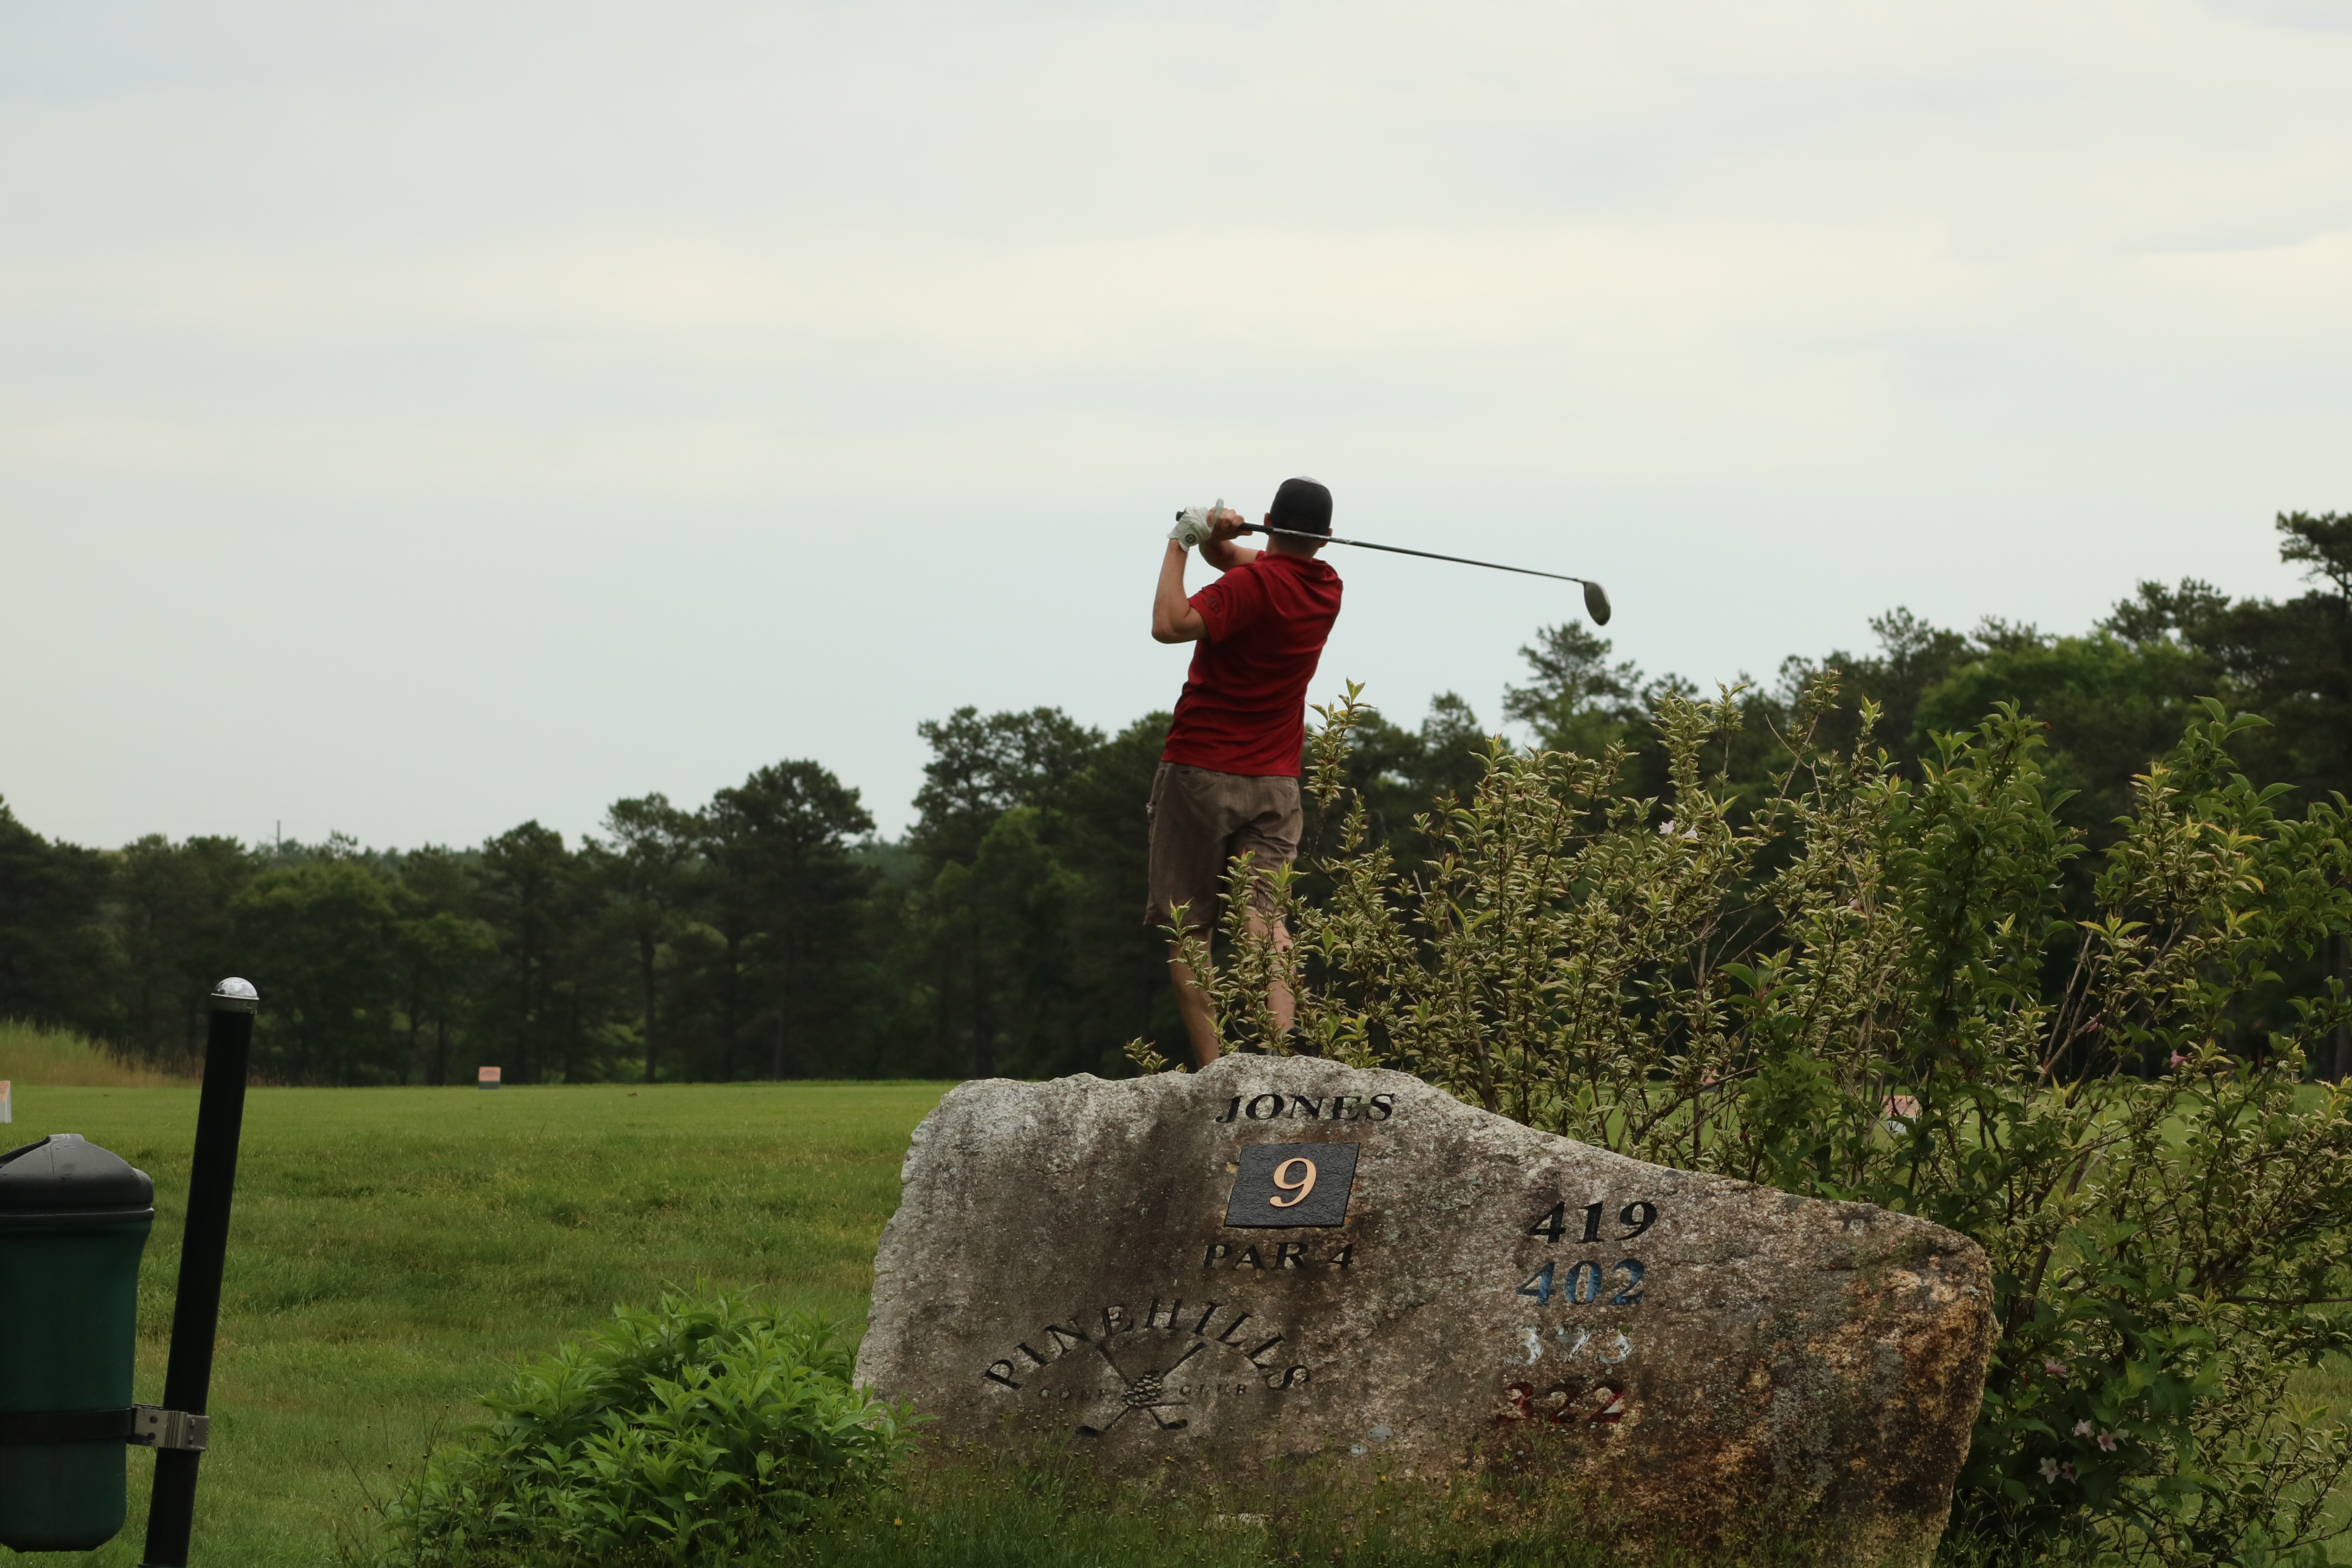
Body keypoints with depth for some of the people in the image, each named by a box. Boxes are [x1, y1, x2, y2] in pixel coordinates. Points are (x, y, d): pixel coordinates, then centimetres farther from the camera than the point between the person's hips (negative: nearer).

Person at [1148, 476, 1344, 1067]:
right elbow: (1238, 561, 20)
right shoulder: (1326, 588, 10)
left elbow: (1170, 625, -26)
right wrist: (1216, 538, -2)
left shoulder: (1254, 585, -14)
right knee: (1265, 916, -5)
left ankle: (1211, 1068, -9)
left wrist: (1180, 544, -17)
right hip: (1276, 778, 6)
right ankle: (1281, 1038, -30)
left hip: (1200, 769, -5)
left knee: (1185, 929, 0)